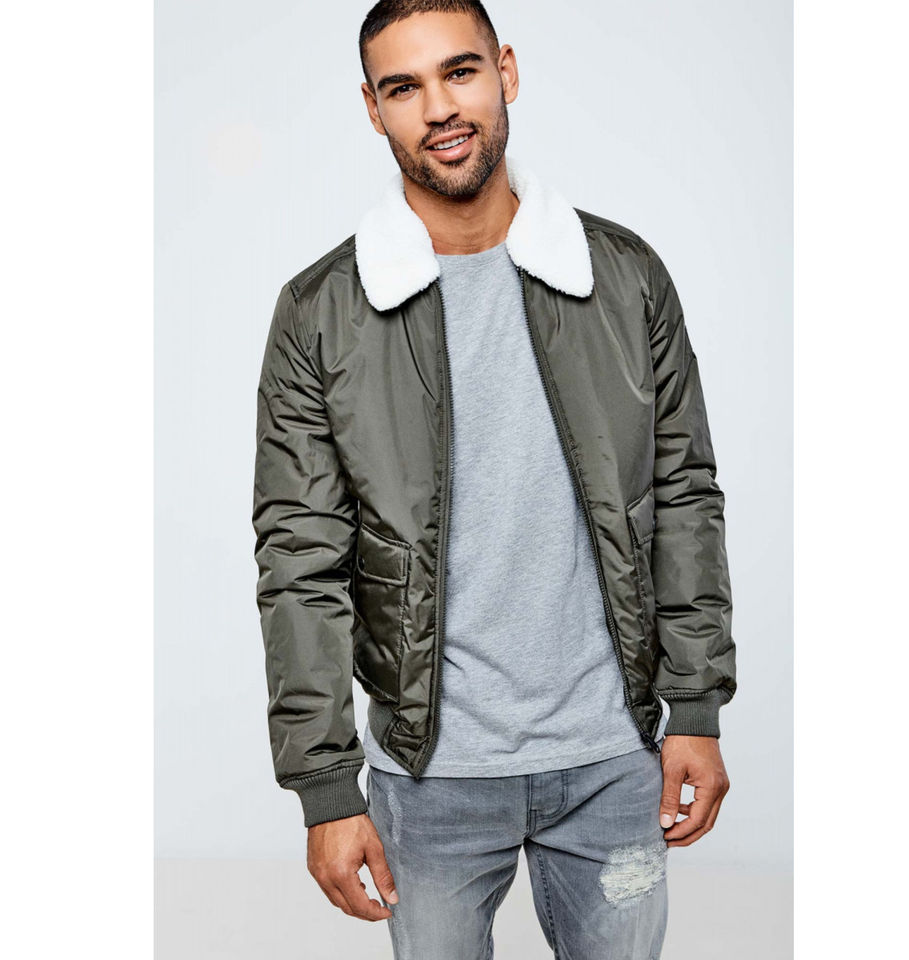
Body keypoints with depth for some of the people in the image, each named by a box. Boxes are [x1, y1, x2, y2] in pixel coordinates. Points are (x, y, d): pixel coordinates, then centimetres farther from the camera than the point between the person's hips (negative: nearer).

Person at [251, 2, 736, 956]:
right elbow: (302, 564, -7)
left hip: (614, 754, 2)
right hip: (429, 766, -1)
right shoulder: (320, 313, -6)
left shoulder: (626, 275, -2)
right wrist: (326, 790, -8)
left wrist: (695, 710, 1)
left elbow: (684, 498, 3)